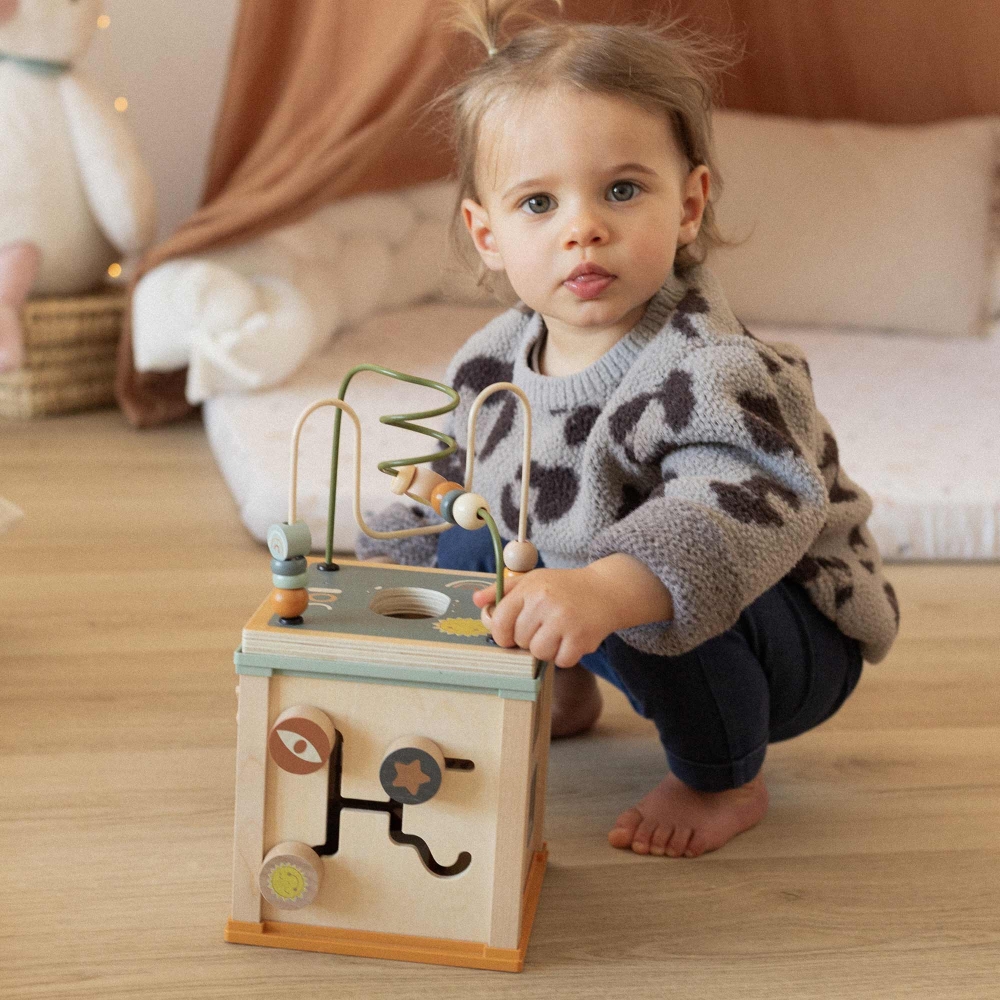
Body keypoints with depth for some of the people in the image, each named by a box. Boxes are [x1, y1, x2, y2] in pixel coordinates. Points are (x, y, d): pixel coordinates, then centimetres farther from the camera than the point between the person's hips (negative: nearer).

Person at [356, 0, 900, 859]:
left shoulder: (703, 370, -32)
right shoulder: (500, 357, -7)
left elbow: (745, 507, -52)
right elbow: (448, 479, 12)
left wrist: (606, 589, -69)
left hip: (797, 647, -7)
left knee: (653, 594, -36)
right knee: (466, 551, -1)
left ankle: (726, 781, -6)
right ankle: (566, 693, 27)